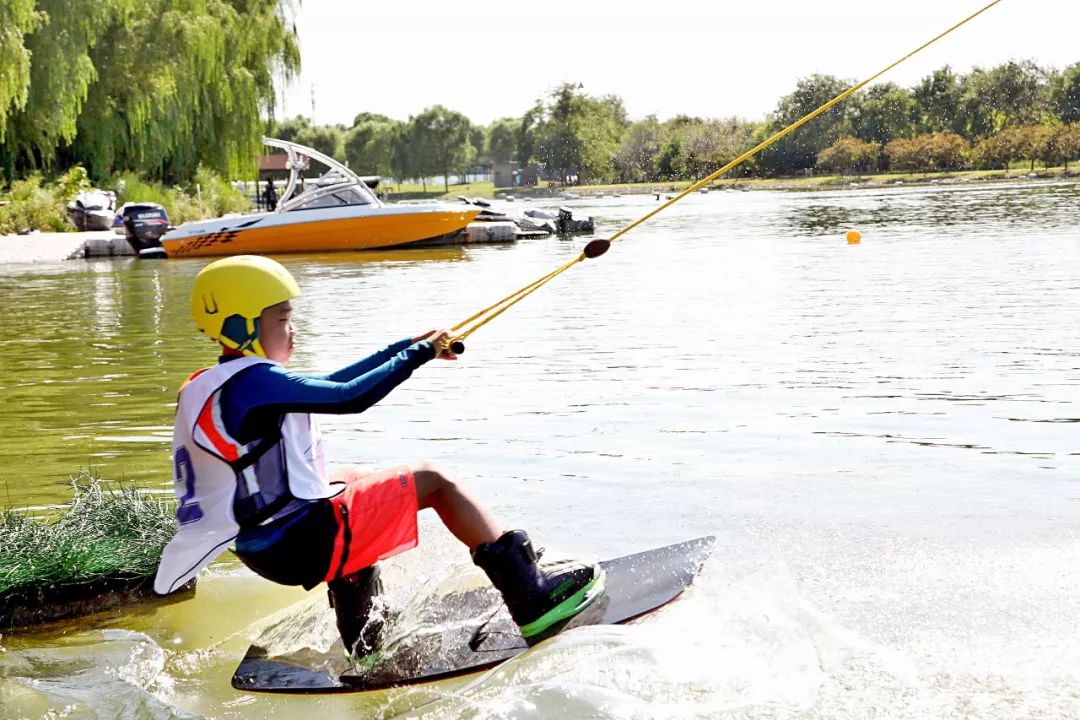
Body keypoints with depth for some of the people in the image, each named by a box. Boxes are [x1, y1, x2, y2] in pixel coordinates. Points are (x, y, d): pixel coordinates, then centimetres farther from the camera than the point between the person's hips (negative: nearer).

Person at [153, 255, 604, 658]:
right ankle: (533, 599, -1)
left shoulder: (205, 388, 12)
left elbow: (326, 387, 15)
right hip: (304, 545, -10)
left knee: (349, 479, 36)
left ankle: (363, 641, 33)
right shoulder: (253, 381, -17)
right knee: (433, 481, 0)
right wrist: (420, 353, -7)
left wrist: (407, 346, 14)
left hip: (263, 550, 10)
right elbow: (350, 398, -22)